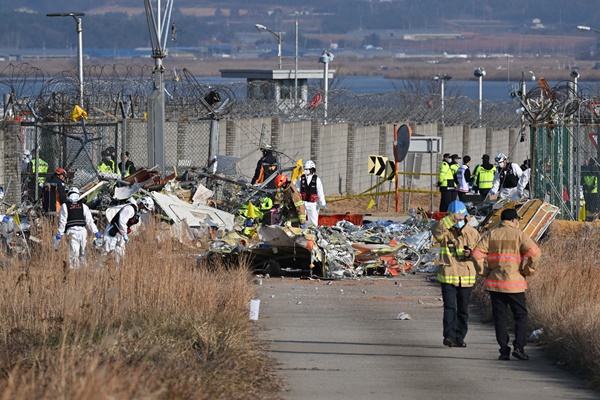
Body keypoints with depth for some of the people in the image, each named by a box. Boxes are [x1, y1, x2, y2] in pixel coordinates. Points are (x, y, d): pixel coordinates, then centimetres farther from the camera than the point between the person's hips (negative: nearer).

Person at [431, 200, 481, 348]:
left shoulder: (472, 233, 6)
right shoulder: (445, 232, -3)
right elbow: (436, 229, -27)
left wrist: (471, 253, -10)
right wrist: (452, 219, -37)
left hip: (466, 278, 3)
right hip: (448, 276, -3)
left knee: (463, 310, 10)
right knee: (449, 307, -14)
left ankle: (460, 337, 19)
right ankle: (449, 336, -19)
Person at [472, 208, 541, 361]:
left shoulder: (490, 234, 5)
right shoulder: (519, 235, -3)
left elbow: (477, 254, -4)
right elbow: (535, 252, -15)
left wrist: (485, 272, 5)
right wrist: (527, 271, -2)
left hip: (494, 283, 3)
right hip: (514, 284, -3)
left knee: (500, 317, 7)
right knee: (521, 315, 8)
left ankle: (504, 350, 3)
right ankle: (519, 346, -5)